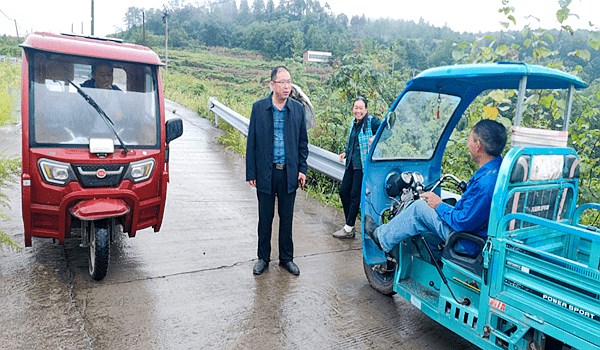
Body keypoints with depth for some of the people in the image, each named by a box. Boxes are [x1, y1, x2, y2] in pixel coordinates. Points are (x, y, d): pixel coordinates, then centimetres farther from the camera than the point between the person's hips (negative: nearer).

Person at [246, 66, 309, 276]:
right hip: (266, 172, -1)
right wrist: (251, 173, -3)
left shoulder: (297, 109, 4)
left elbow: (303, 142, 9)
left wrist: (302, 169, 1)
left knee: (287, 217, 11)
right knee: (265, 217, 10)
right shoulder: (259, 107, -1)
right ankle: (263, 258, 27)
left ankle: (286, 258, 27)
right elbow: (252, 142, 0)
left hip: (289, 173, 1)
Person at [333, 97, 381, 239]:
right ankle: (349, 225, 22)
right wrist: (346, 152, 13)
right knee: (343, 191, 9)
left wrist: (375, 137, -32)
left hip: (363, 164, -8)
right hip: (351, 163, 9)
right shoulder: (353, 123, 14)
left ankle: (348, 229, 7)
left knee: (355, 195, -4)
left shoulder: (371, 121, -9)